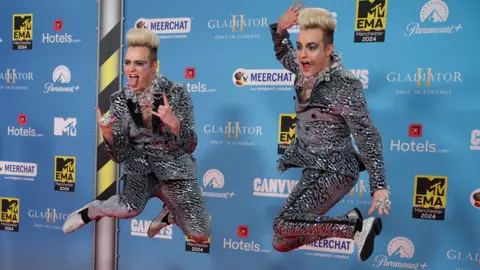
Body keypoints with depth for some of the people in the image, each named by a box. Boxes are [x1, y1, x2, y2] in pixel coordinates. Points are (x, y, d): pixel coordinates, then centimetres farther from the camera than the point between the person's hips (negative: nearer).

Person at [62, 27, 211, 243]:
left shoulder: (176, 93, -15)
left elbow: (190, 146, -16)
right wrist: (107, 132, -26)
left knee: (200, 235, -7)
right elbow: (120, 156, -7)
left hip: (176, 168, 0)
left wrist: (174, 123, -34)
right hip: (140, 165, 1)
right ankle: (91, 211, 3)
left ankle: (170, 211, 24)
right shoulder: (119, 100, -7)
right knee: (129, 208, -30)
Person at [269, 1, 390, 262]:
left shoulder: (344, 86, -23)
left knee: (283, 227, -24)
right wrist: (279, 29, -2)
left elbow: (367, 137, -20)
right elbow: (283, 55, 19)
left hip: (332, 169, -8)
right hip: (313, 163, 8)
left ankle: (356, 227, -10)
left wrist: (379, 186, -23)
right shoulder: (306, 70, -2)